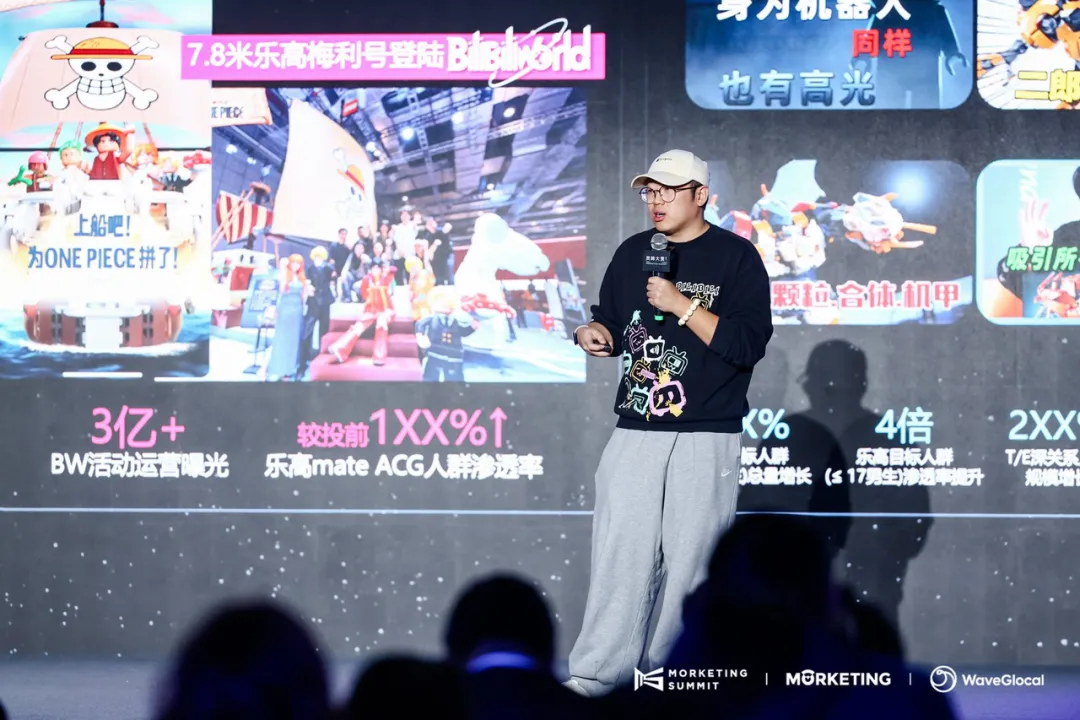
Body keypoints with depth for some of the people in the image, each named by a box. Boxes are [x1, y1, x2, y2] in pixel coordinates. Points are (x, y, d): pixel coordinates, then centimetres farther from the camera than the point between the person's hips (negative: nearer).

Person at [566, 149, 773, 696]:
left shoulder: (736, 257, -1)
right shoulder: (632, 253, 15)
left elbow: (747, 344, -10)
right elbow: (612, 325, 24)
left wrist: (681, 304, -16)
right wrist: (593, 334, 0)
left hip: (707, 436, -4)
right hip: (635, 430, 4)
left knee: (692, 555, -2)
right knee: (619, 550, -4)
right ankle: (596, 673, -5)